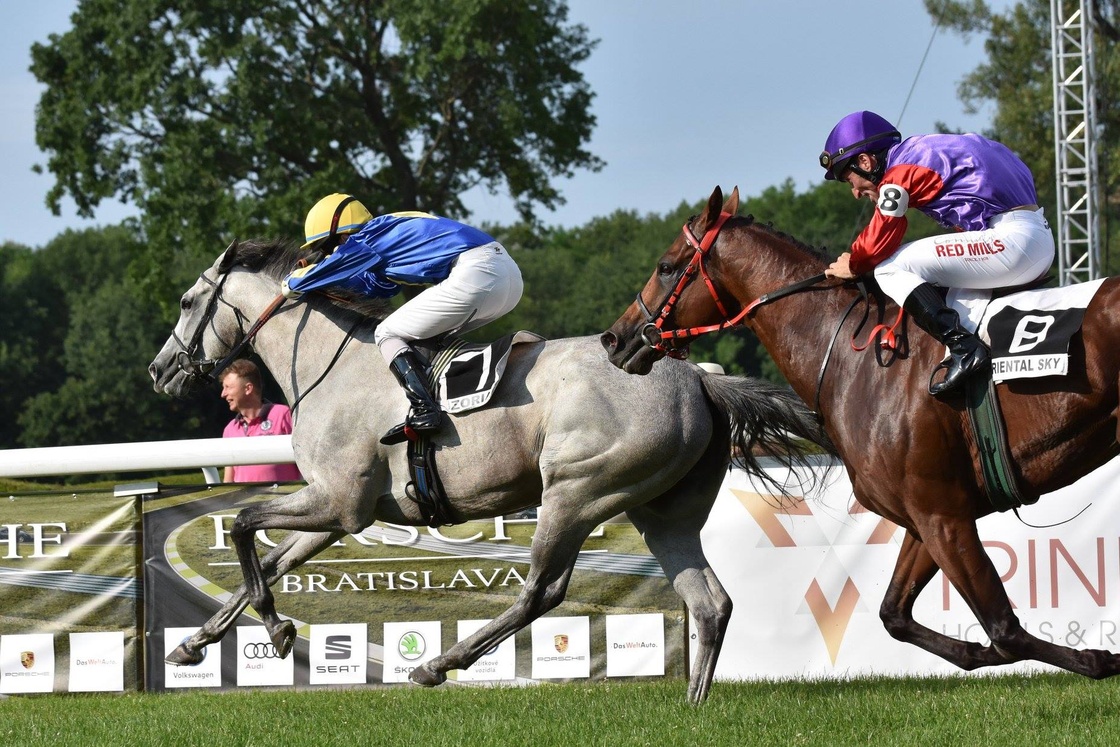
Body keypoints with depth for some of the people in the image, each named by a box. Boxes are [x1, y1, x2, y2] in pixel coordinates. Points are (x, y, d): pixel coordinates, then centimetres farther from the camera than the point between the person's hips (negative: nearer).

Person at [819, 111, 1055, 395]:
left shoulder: (899, 174, -5)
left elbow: (879, 240, -5)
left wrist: (852, 265, 15)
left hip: (1012, 237, -10)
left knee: (890, 268, -9)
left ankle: (963, 347, -22)